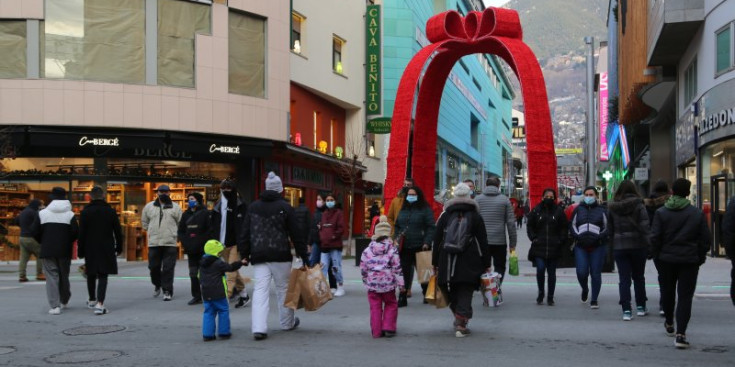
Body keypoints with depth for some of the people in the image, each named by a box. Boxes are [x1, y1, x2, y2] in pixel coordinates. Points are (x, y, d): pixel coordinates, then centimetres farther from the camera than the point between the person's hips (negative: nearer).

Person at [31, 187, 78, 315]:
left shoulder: (42, 213, -2)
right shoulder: (70, 214, -3)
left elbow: (34, 231, -3)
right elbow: (76, 232, -9)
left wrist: (43, 242, 13)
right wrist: (68, 242, 9)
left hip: (47, 251, -1)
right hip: (65, 251, 1)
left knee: (51, 277, 0)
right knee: (64, 275, 17)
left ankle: (55, 306, -9)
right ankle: (64, 301, 30)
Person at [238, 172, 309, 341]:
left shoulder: (253, 207, 8)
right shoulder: (285, 207, -3)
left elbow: (244, 233, 8)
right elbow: (295, 234, -3)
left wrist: (244, 254, 13)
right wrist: (303, 256, 2)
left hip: (258, 256, 2)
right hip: (280, 255, -2)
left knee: (260, 290, -1)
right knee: (283, 288, 12)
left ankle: (258, 328, -13)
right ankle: (287, 323, 26)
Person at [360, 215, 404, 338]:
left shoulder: (367, 250, -1)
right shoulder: (392, 250, -5)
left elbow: (363, 268, 3)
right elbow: (397, 268, -6)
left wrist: (365, 280, 18)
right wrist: (401, 284, -1)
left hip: (372, 283, 1)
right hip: (388, 283, -1)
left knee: (375, 307, 7)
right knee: (391, 305, 15)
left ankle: (376, 331, 7)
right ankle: (388, 328, 10)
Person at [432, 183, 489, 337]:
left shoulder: (445, 216, 7)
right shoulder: (476, 216, 2)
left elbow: (437, 240, 7)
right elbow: (483, 242, 1)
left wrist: (435, 263, 12)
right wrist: (486, 264, 5)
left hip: (447, 262, 2)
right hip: (470, 263, -2)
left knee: (453, 292, 15)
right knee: (465, 293, 0)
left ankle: (458, 318, 18)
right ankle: (461, 324, -8)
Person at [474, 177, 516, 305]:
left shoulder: (477, 200, 4)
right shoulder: (504, 200, 1)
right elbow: (511, 222, 0)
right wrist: (512, 242, 5)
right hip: (499, 241, -1)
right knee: (500, 267, 10)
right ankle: (496, 291, -9)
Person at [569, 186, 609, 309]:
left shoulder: (601, 210, 7)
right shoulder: (578, 209, 12)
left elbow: (607, 227, 5)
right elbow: (572, 225, 12)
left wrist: (598, 237, -11)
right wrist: (578, 236, -5)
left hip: (597, 246, -1)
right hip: (581, 246, 1)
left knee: (595, 273, 0)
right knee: (581, 272, -7)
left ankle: (594, 300, 11)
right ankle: (585, 289, 26)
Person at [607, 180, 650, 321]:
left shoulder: (612, 207, 1)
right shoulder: (638, 206, -7)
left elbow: (610, 229, 3)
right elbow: (645, 228, -12)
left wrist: (613, 242, 10)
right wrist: (648, 246, -7)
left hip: (619, 247, 1)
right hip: (637, 245, -1)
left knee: (624, 279, 2)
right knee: (638, 277, 15)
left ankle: (626, 310, -4)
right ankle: (640, 307, 23)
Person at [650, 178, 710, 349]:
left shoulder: (661, 213, -4)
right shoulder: (697, 213, -3)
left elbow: (655, 237, -7)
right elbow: (705, 238, 0)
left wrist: (656, 255, 5)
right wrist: (701, 257, 11)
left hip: (667, 259, 1)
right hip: (689, 261, -1)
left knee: (668, 292, 20)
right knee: (685, 296, -2)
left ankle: (669, 324, 39)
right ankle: (681, 334, -11)